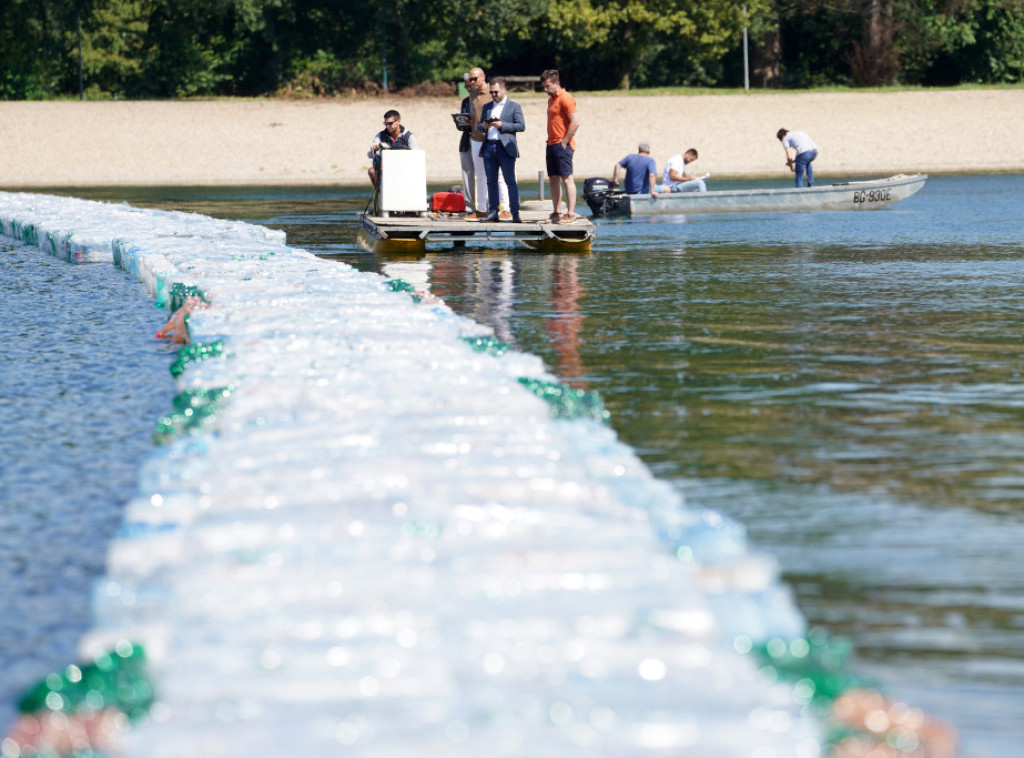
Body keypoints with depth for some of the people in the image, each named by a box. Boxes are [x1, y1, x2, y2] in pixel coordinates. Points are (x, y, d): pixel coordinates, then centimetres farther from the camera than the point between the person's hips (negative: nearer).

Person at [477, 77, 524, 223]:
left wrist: (502, 125, -13)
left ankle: (515, 213, -7)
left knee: (510, 181, -7)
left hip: (505, 147, -5)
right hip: (489, 146, 5)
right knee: (491, 181, 4)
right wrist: (483, 126, -4)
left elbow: (521, 126, -4)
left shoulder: (514, 107, 5)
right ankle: (493, 212, 7)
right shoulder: (487, 107, 20)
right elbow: (479, 126, 20)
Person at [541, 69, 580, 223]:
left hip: (562, 145, -10)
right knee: (553, 179, 9)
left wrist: (565, 142, -17)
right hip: (552, 145, 10)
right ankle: (556, 213, 13)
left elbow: (575, 122, -18)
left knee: (567, 178, -8)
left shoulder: (565, 98, -11)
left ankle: (571, 214, -9)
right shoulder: (551, 99, 18)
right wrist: (551, 142, 16)